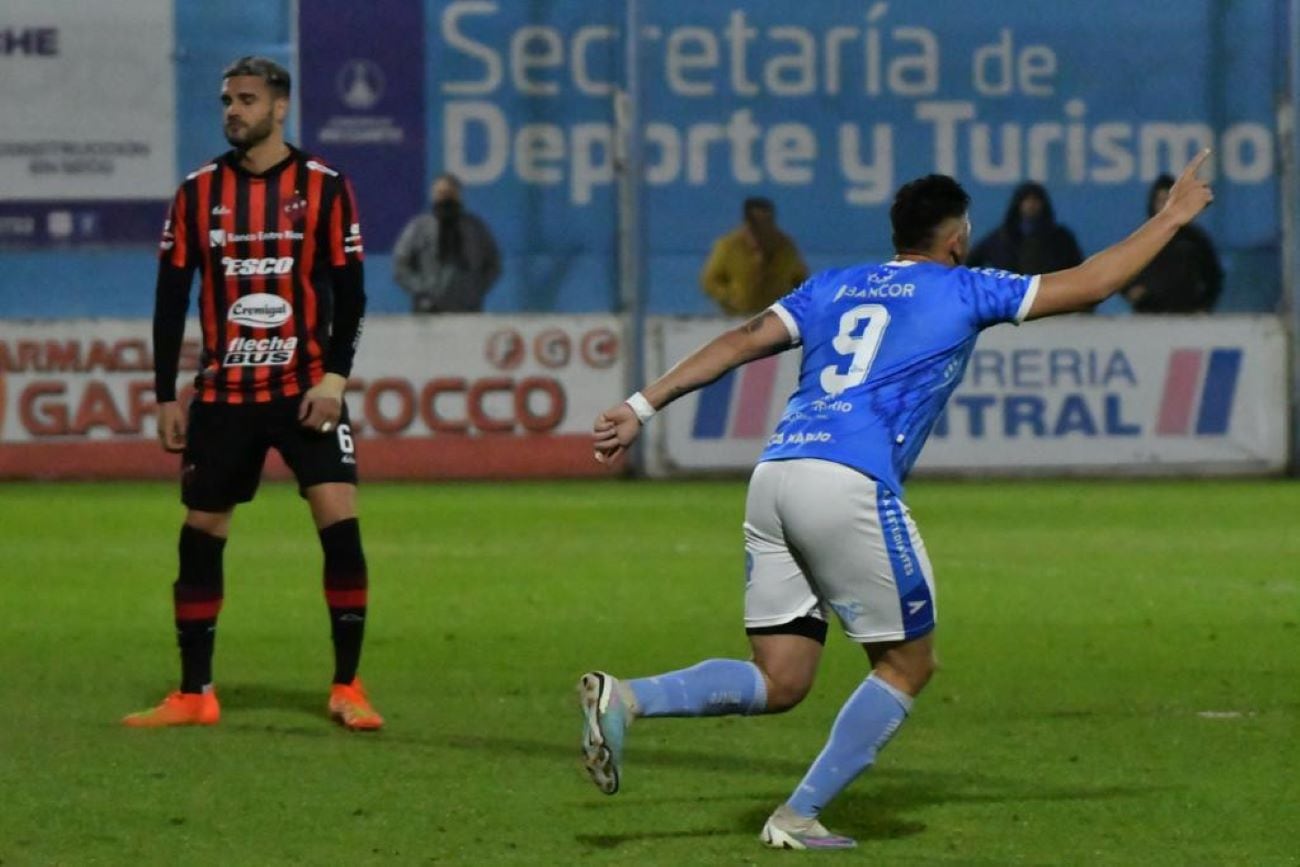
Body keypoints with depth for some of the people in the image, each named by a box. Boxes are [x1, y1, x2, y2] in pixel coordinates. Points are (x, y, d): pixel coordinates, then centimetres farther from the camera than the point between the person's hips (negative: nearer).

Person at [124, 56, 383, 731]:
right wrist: (166, 397, 3)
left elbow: (348, 291, -1)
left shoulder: (323, 187, -2)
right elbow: (171, 300, 6)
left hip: (305, 390, -2)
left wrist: (334, 377, -12)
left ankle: (347, 688, -4)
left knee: (339, 523, -13)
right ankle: (194, 695, 14)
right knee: (200, 537, 4)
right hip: (222, 394, 3)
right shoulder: (199, 191, 4)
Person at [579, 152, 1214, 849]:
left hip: (773, 476, 6)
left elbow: (741, 342, 12)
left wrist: (643, 406, 8)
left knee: (779, 681, 8)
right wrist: (1171, 218, 28)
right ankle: (798, 817, 3)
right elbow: (1088, 284, 15)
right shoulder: (962, 290, 10)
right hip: (849, 486, -6)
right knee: (908, 664, 11)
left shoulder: (833, 287, 23)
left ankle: (624, 699, -14)